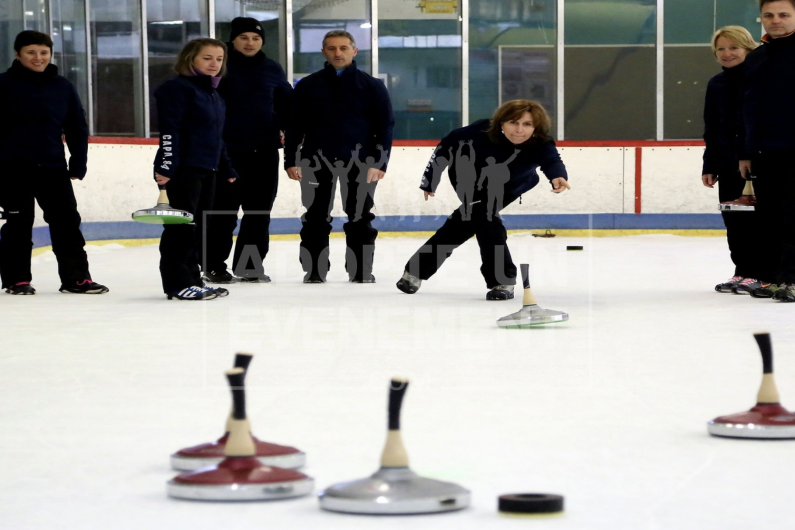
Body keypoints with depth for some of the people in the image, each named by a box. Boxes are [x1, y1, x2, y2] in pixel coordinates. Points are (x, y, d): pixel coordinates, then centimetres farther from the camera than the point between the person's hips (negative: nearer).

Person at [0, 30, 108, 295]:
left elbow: (78, 128, 9)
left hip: (53, 168, 3)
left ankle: (76, 277, 8)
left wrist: (77, 165, 3)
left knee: (66, 221, 2)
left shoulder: (63, 87, 6)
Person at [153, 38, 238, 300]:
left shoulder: (214, 94, 20)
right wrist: (165, 166, -24)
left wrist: (226, 169, 24)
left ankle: (192, 279, 18)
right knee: (181, 226, -7)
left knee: (199, 228, 11)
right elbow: (169, 131, -17)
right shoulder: (177, 88, -9)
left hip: (208, 170, 9)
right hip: (183, 169, -9)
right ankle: (177, 283, -5)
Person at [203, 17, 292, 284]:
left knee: (259, 211, 8)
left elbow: (285, 102, 19)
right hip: (228, 149, -5)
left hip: (265, 151, 5)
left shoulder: (272, 70, 10)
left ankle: (250, 265, 17)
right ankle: (214, 265, 6)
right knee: (224, 211, -1)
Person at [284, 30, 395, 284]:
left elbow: (385, 126, 1)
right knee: (316, 218, 3)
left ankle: (362, 270, 11)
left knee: (360, 219, 3)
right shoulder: (307, 86, 6)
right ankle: (315, 269, 9)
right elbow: (294, 126, 6)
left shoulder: (372, 86, 3)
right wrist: (291, 160, -2)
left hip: (358, 161, -1)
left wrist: (380, 162, -9)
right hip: (317, 160, 1)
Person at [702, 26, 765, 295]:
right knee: (734, 221, 8)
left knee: (756, 219, -1)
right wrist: (709, 166, 12)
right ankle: (742, 271, 17)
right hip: (727, 164, 6)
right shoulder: (716, 85, 11)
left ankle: (760, 273, 7)